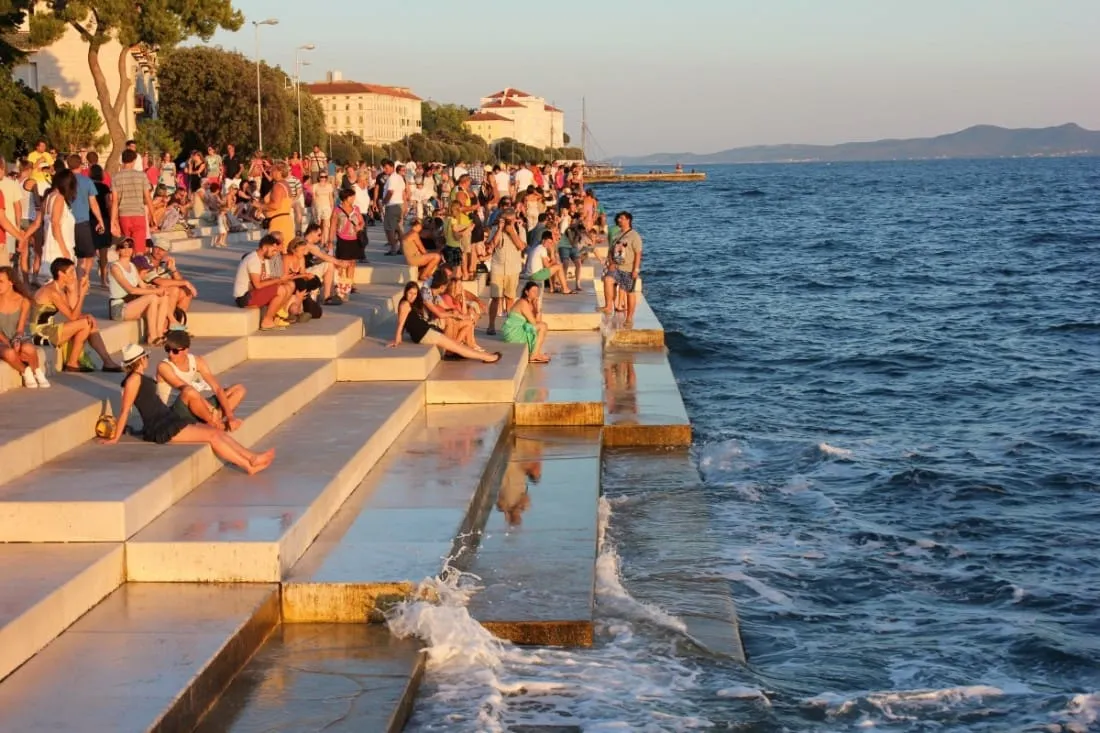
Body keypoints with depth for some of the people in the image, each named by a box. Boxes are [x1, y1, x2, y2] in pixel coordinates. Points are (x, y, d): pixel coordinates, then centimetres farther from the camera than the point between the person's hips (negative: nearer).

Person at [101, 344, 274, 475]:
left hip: (169, 422, 10)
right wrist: (115, 438, -11)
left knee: (218, 432, -2)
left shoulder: (141, 379, 19)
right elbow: (125, 410, -12)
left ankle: (252, 458, -12)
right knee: (211, 435, -16)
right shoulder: (134, 379, -11)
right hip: (161, 429, -10)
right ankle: (249, 465, -17)